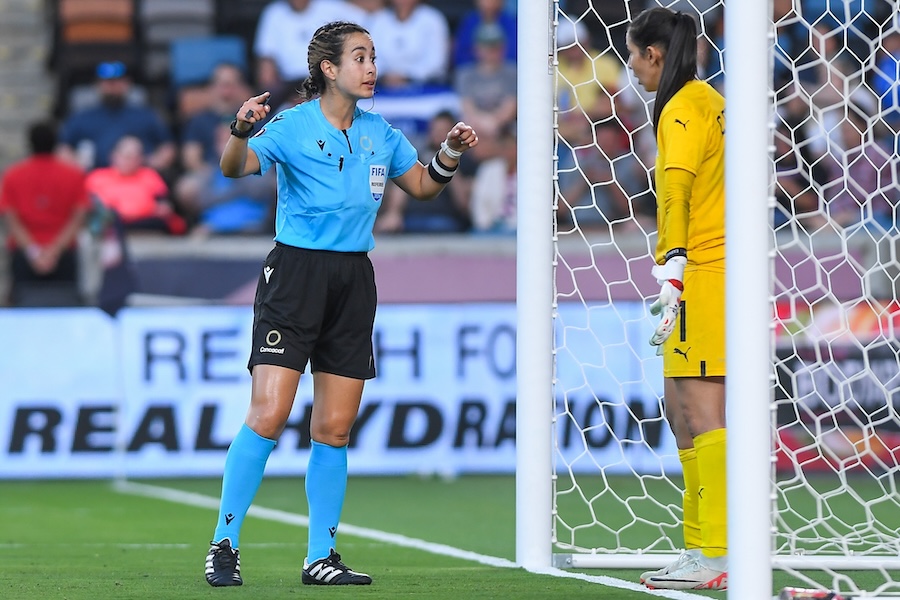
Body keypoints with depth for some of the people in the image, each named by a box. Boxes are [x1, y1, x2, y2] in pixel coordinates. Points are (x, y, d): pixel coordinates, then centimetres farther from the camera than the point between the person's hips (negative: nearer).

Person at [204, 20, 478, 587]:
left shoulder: (380, 133, 11)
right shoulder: (293, 126, -7)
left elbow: (421, 184, 25)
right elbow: (236, 167, -21)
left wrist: (451, 153, 6)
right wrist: (241, 131, -41)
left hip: (354, 281, 5)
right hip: (295, 272, -5)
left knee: (334, 429, 5)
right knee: (268, 416, -13)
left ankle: (321, 556, 11)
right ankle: (225, 545, -5)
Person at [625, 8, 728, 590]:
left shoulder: (682, 110, -11)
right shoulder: (710, 101, 18)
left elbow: (677, 196, -18)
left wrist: (672, 274, -22)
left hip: (701, 274, -10)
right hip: (712, 273, 10)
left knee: (703, 411, -12)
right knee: (683, 410, 13)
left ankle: (717, 558, -15)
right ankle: (700, 547, 15)